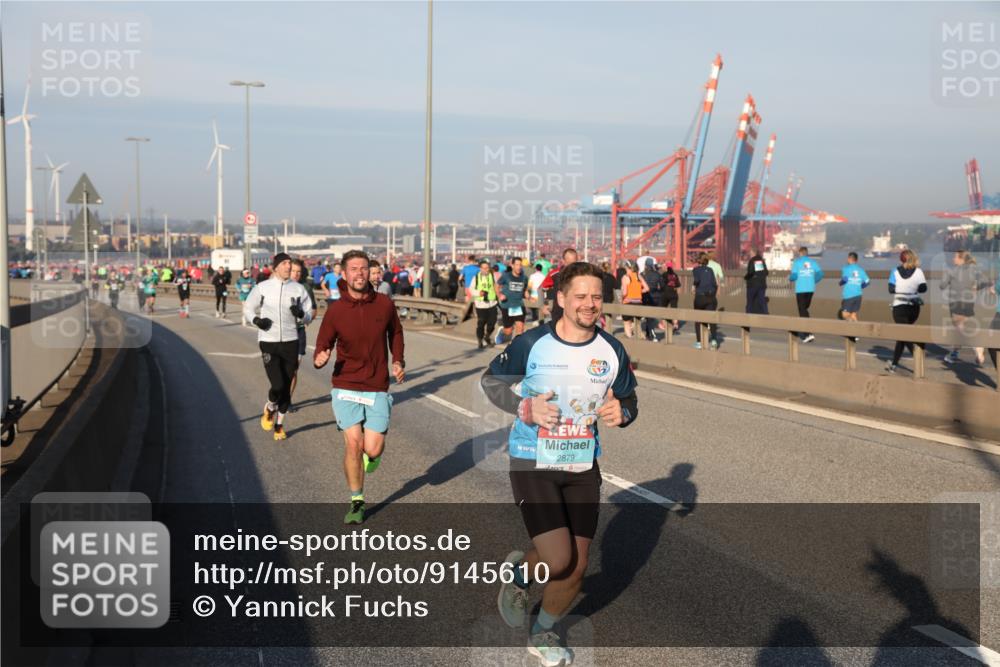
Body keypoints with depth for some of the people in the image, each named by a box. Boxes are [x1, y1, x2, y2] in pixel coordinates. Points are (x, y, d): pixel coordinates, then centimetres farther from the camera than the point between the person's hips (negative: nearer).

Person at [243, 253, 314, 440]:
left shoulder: (298, 289, 3)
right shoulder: (262, 288, -1)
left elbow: (308, 316, 7)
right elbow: (248, 308, 10)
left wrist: (301, 313, -16)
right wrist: (256, 319, -11)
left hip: (291, 342, 2)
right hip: (268, 342, -2)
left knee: (286, 388, 7)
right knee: (277, 385, -14)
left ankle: (279, 424, 27)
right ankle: (269, 410, 19)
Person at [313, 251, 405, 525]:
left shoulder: (384, 304, -1)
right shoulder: (335, 310, -6)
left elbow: (395, 332, 17)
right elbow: (323, 344, 1)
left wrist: (398, 361, 4)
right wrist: (319, 358, -21)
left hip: (378, 388, 1)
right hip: (346, 387, -1)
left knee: (373, 450, -6)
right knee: (353, 442, -10)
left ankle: (370, 455, 34)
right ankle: (357, 502, 10)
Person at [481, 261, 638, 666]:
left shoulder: (612, 351, -3)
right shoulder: (531, 344, -12)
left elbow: (629, 402, 9)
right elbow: (490, 381, 1)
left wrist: (620, 413, -15)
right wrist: (525, 407, -16)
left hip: (583, 468, 4)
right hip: (532, 464, -4)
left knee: (576, 565, 7)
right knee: (558, 561, -15)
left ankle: (543, 633, 35)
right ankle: (519, 572, 23)